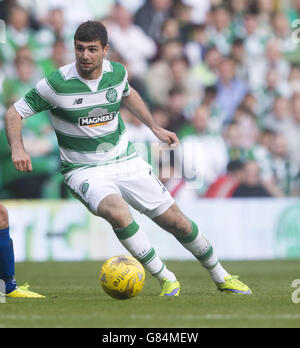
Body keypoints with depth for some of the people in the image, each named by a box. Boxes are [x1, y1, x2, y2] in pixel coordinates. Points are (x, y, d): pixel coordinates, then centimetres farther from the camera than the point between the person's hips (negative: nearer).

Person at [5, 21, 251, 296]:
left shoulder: (116, 72, -4)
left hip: (126, 160, 4)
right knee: (118, 212, -35)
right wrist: (17, 148, -26)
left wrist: (155, 127, 16)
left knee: (175, 221, 4)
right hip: (85, 170, -4)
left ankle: (220, 276, 27)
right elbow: (15, 113, -10)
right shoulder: (58, 84, -18)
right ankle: (165, 278, -19)